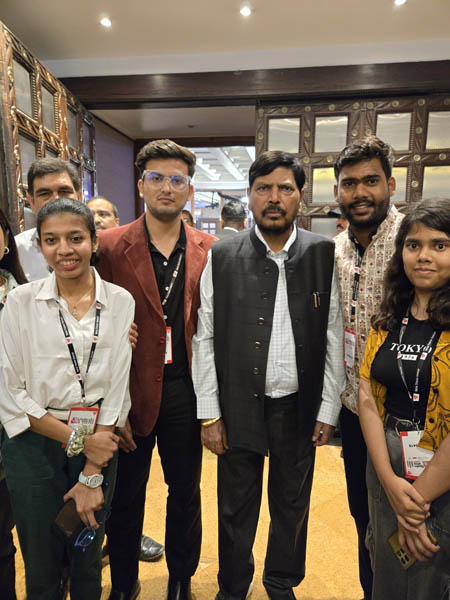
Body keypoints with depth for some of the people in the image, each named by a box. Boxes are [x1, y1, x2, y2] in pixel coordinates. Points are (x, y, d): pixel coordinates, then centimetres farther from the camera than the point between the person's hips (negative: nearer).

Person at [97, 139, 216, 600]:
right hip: (129, 390, -1)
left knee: (185, 492, 19)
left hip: (185, 390, 2)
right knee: (124, 495, 17)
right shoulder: (111, 246, -5)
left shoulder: (208, 250, 0)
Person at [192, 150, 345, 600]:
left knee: (292, 507, 21)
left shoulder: (324, 254, -4)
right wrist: (209, 413, -5)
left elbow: (334, 338, -2)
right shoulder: (221, 257, -6)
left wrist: (328, 410, -2)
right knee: (235, 509, 18)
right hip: (238, 408, 0)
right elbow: (204, 339, -4)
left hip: (299, 408, 1)